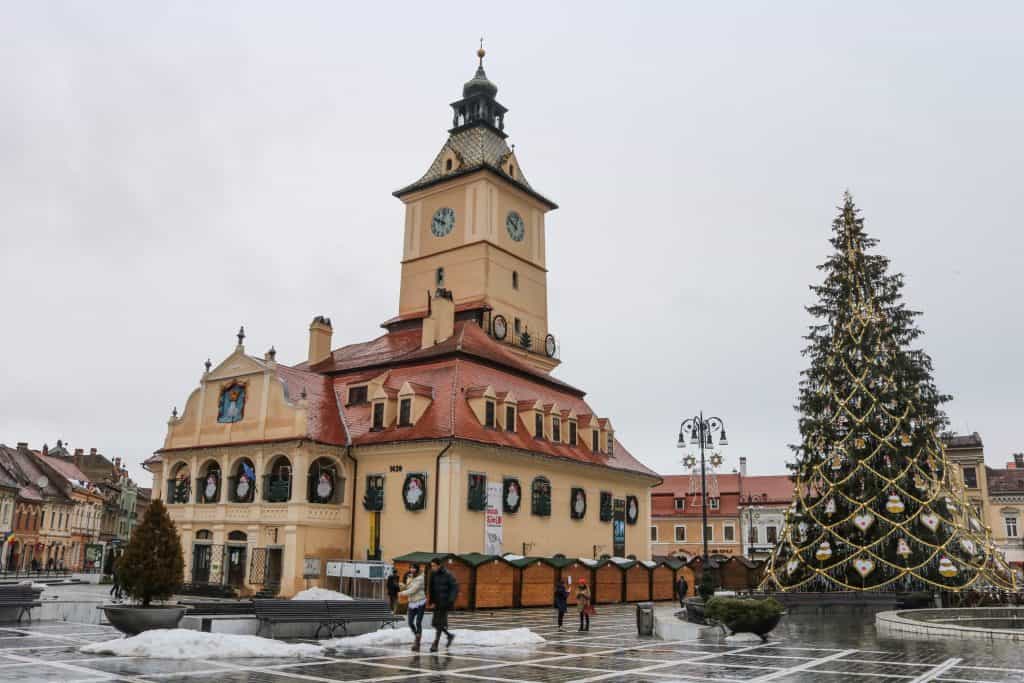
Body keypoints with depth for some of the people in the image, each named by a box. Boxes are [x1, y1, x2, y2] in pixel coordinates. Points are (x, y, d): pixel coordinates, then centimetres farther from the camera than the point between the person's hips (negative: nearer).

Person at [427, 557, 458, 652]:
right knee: (435, 624, 8)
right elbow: (432, 589, 9)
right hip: (437, 603, 6)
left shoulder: (448, 575, -13)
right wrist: (432, 601, 2)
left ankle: (435, 644, 0)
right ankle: (450, 635, 29)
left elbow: (455, 588, -14)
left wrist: (451, 601, -21)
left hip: (445, 603, -6)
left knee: (439, 624, -7)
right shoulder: (433, 574, 3)